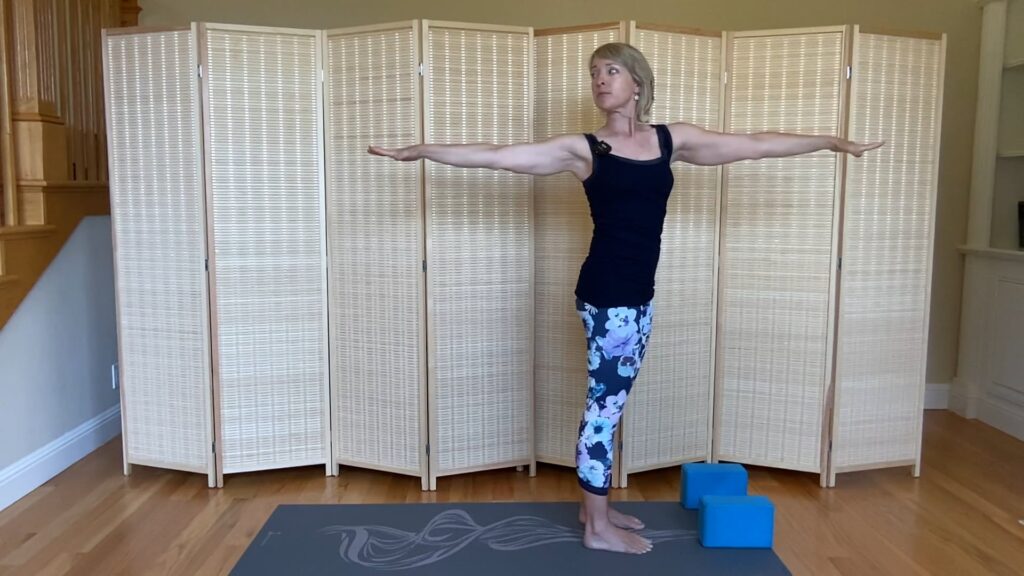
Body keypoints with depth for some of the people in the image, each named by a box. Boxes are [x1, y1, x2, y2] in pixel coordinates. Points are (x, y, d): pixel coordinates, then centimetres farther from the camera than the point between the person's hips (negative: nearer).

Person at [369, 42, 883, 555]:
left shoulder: (672, 140, 10)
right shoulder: (584, 148, -3)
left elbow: (755, 145, 15)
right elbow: (496, 156, -5)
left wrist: (832, 141, 19)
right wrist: (422, 151, -8)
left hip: (638, 293, 6)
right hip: (607, 292, -6)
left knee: (607, 401, 16)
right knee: (606, 403, 0)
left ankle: (594, 506, 31)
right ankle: (598, 528, 14)